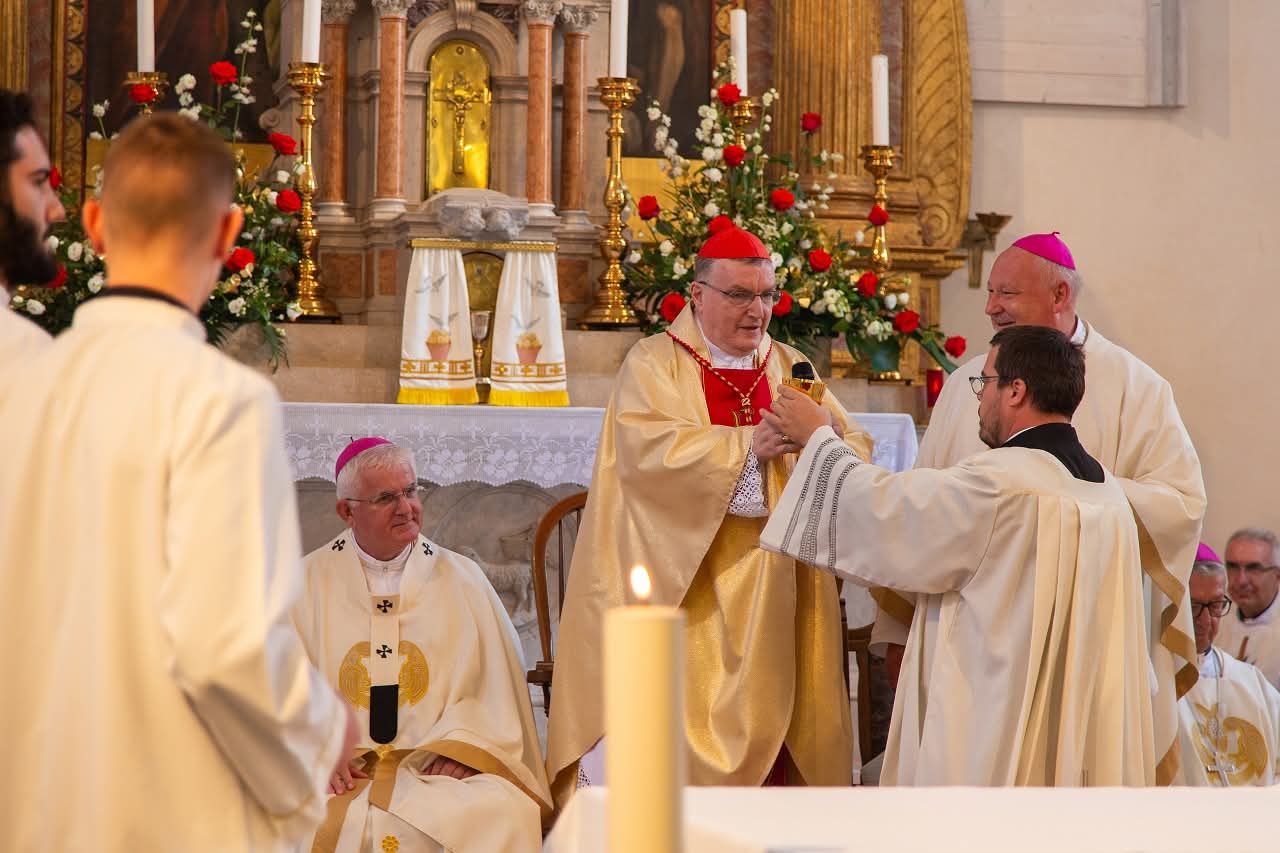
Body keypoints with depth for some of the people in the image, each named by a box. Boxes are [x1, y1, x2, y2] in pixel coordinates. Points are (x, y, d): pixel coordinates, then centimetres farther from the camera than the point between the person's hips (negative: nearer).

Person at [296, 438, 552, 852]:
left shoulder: (462, 579, 13)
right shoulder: (307, 583, 11)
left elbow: (494, 687, 7)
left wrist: (460, 748, -10)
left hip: (437, 768, 1)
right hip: (342, 773, -1)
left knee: (502, 814, -30)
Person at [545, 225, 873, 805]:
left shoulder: (788, 368, 15)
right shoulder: (655, 362, 2)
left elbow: (856, 454, 6)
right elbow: (651, 450, -16)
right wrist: (749, 446, -24)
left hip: (770, 599, 4)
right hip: (684, 587, -4)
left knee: (768, 724, 0)